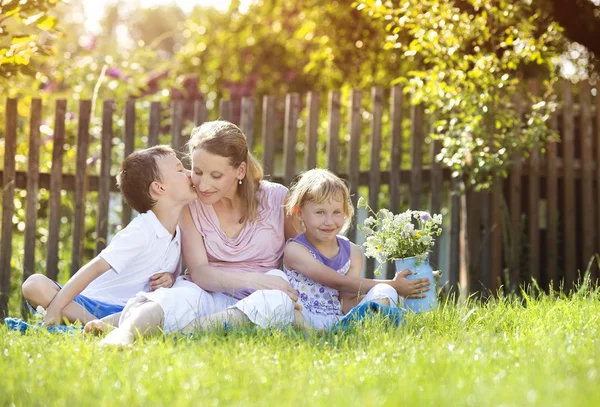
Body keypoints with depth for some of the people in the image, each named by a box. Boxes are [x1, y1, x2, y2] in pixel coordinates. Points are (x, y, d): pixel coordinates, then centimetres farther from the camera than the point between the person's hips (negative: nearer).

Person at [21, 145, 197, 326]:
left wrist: (169, 279, -7)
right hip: (91, 304, -3)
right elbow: (96, 267, -23)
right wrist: (54, 308, -32)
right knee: (35, 284, -31)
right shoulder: (140, 231, -17)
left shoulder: (178, 233, 6)